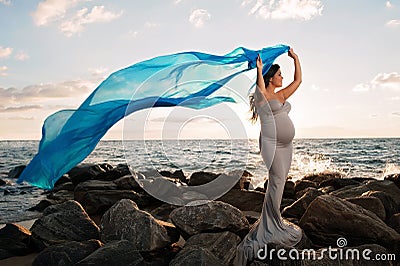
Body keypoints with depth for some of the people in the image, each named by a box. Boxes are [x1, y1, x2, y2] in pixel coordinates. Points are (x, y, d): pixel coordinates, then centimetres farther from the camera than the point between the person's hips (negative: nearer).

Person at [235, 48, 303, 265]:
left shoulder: (281, 95, 17)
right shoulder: (262, 96, -5)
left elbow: (298, 80, 22)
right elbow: (260, 89, -28)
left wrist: (295, 58, 20)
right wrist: (259, 69, -23)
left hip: (286, 145, 8)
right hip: (271, 144, -8)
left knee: (279, 182, 10)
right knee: (276, 181, -9)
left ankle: (273, 221, 19)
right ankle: (274, 225, 0)